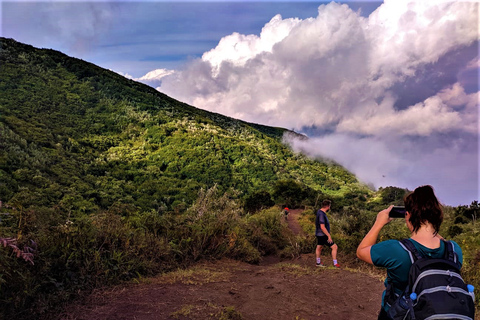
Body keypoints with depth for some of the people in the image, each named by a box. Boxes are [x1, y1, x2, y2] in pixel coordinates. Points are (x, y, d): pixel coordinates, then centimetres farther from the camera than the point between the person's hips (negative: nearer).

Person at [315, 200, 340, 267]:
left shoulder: (320, 211, 7)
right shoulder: (321, 214, -25)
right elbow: (322, 227, -28)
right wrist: (329, 236, -23)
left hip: (319, 234, 11)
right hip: (322, 235, -11)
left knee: (319, 247, 21)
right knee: (334, 247, -6)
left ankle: (318, 262, 36)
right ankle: (335, 264, -1)